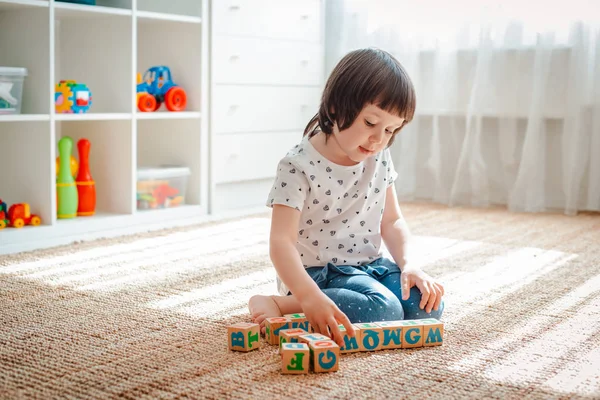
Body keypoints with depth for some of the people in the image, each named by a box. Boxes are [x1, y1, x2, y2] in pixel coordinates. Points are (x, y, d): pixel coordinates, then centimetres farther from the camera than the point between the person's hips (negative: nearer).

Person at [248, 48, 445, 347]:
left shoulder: (380, 159, 1)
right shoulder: (299, 166, -20)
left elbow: (392, 221, 10)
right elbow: (281, 242, -28)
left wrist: (409, 265, -9)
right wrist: (310, 297, -43)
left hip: (370, 265, 8)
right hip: (319, 272, -7)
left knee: (427, 305, -13)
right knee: (384, 311, -28)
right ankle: (280, 306, -17)